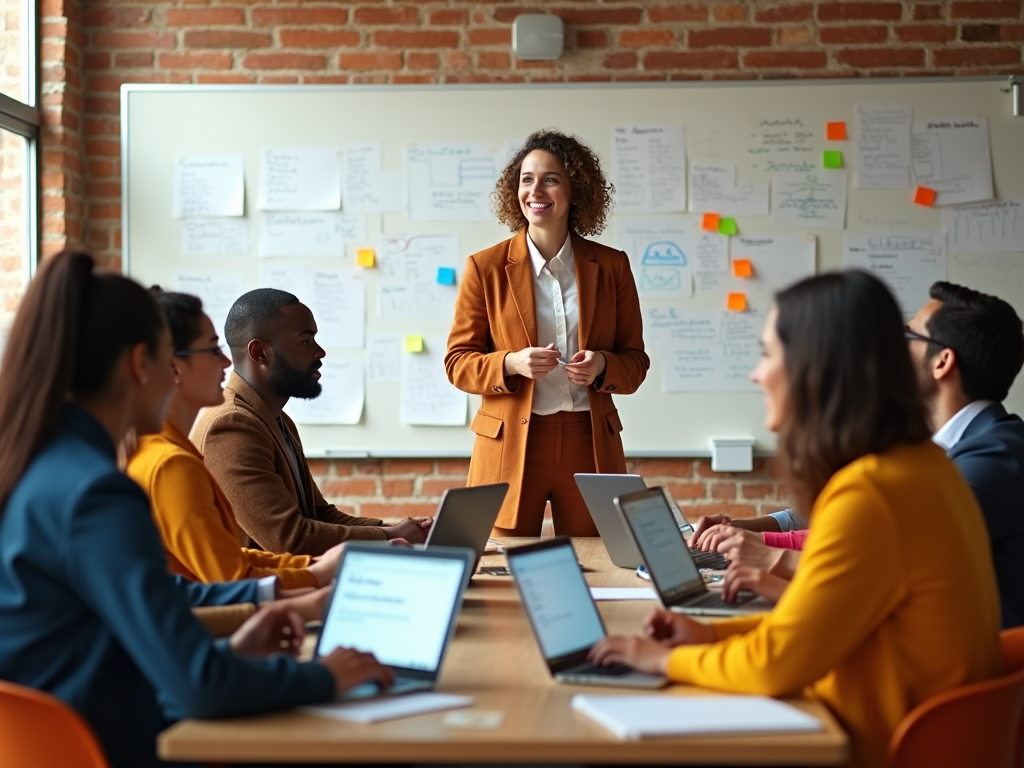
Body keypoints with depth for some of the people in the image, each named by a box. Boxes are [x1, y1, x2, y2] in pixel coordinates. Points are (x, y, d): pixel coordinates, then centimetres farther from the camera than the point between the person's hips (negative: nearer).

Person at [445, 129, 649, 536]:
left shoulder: (611, 266, 6)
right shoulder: (486, 267, 2)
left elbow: (635, 362, 10)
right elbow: (458, 362, 2)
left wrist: (602, 365, -12)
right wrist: (511, 364, -16)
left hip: (589, 445, 2)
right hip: (510, 447, -1)